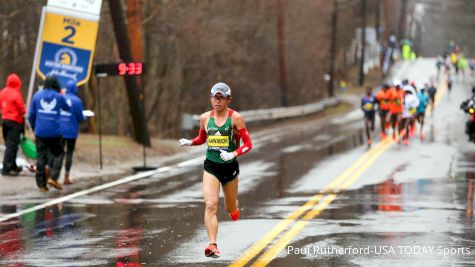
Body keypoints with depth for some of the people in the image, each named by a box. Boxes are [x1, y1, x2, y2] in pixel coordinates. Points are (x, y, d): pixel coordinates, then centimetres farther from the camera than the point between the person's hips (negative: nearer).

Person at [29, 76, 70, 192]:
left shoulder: (37, 95, 4)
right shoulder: (59, 97, -1)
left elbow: (31, 115, 7)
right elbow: (67, 108, 19)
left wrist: (34, 128, 22)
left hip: (40, 132, 2)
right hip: (55, 132, -2)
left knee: (41, 157, 4)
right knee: (58, 154, 12)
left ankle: (41, 184, 2)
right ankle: (53, 177, -5)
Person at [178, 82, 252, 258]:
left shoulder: (235, 118, -7)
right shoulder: (205, 118, 3)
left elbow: (248, 144, -8)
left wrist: (232, 154, -24)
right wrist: (189, 142, 0)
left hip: (230, 167, -1)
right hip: (211, 167, 1)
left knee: (231, 209, 14)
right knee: (211, 205, -17)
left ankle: (234, 206, 53)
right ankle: (212, 245, -22)